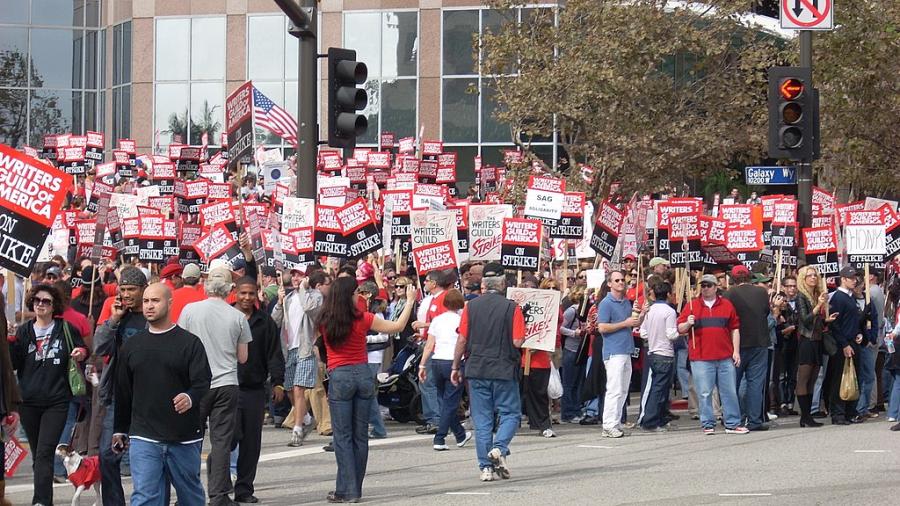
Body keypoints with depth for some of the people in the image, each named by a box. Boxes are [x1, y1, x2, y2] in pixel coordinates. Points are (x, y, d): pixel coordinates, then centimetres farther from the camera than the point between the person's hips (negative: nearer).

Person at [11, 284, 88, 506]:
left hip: (57, 402, -3)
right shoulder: (23, 332, 9)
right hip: (28, 402, 3)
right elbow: (13, 363, 5)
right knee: (37, 455, 12)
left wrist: (81, 354, -9)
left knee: (44, 453, -14)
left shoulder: (66, 329, 3)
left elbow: (82, 350, 14)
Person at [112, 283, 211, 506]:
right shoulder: (131, 345, 10)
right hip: (144, 437, 2)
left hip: (184, 437, -1)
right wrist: (120, 430, 17)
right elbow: (122, 392, 17)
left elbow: (203, 383, -9)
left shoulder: (190, 343, -1)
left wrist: (190, 398, -31)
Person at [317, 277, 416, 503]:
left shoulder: (325, 322, -5)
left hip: (339, 376, -1)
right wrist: (410, 301, 16)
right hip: (363, 375, 1)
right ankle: (355, 490, 14)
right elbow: (398, 326, 2)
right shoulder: (362, 319, -8)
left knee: (342, 436, 0)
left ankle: (346, 491, -5)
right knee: (360, 435, 9)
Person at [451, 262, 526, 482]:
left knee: (482, 419, 7)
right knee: (510, 413, 10)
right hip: (504, 369, -3)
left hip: (476, 369, 3)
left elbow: (462, 340, 0)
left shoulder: (471, 307, 0)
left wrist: (455, 367, 10)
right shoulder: (512, 307, -7)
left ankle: (486, 467, 5)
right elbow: (518, 342, -12)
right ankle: (499, 448, -15)